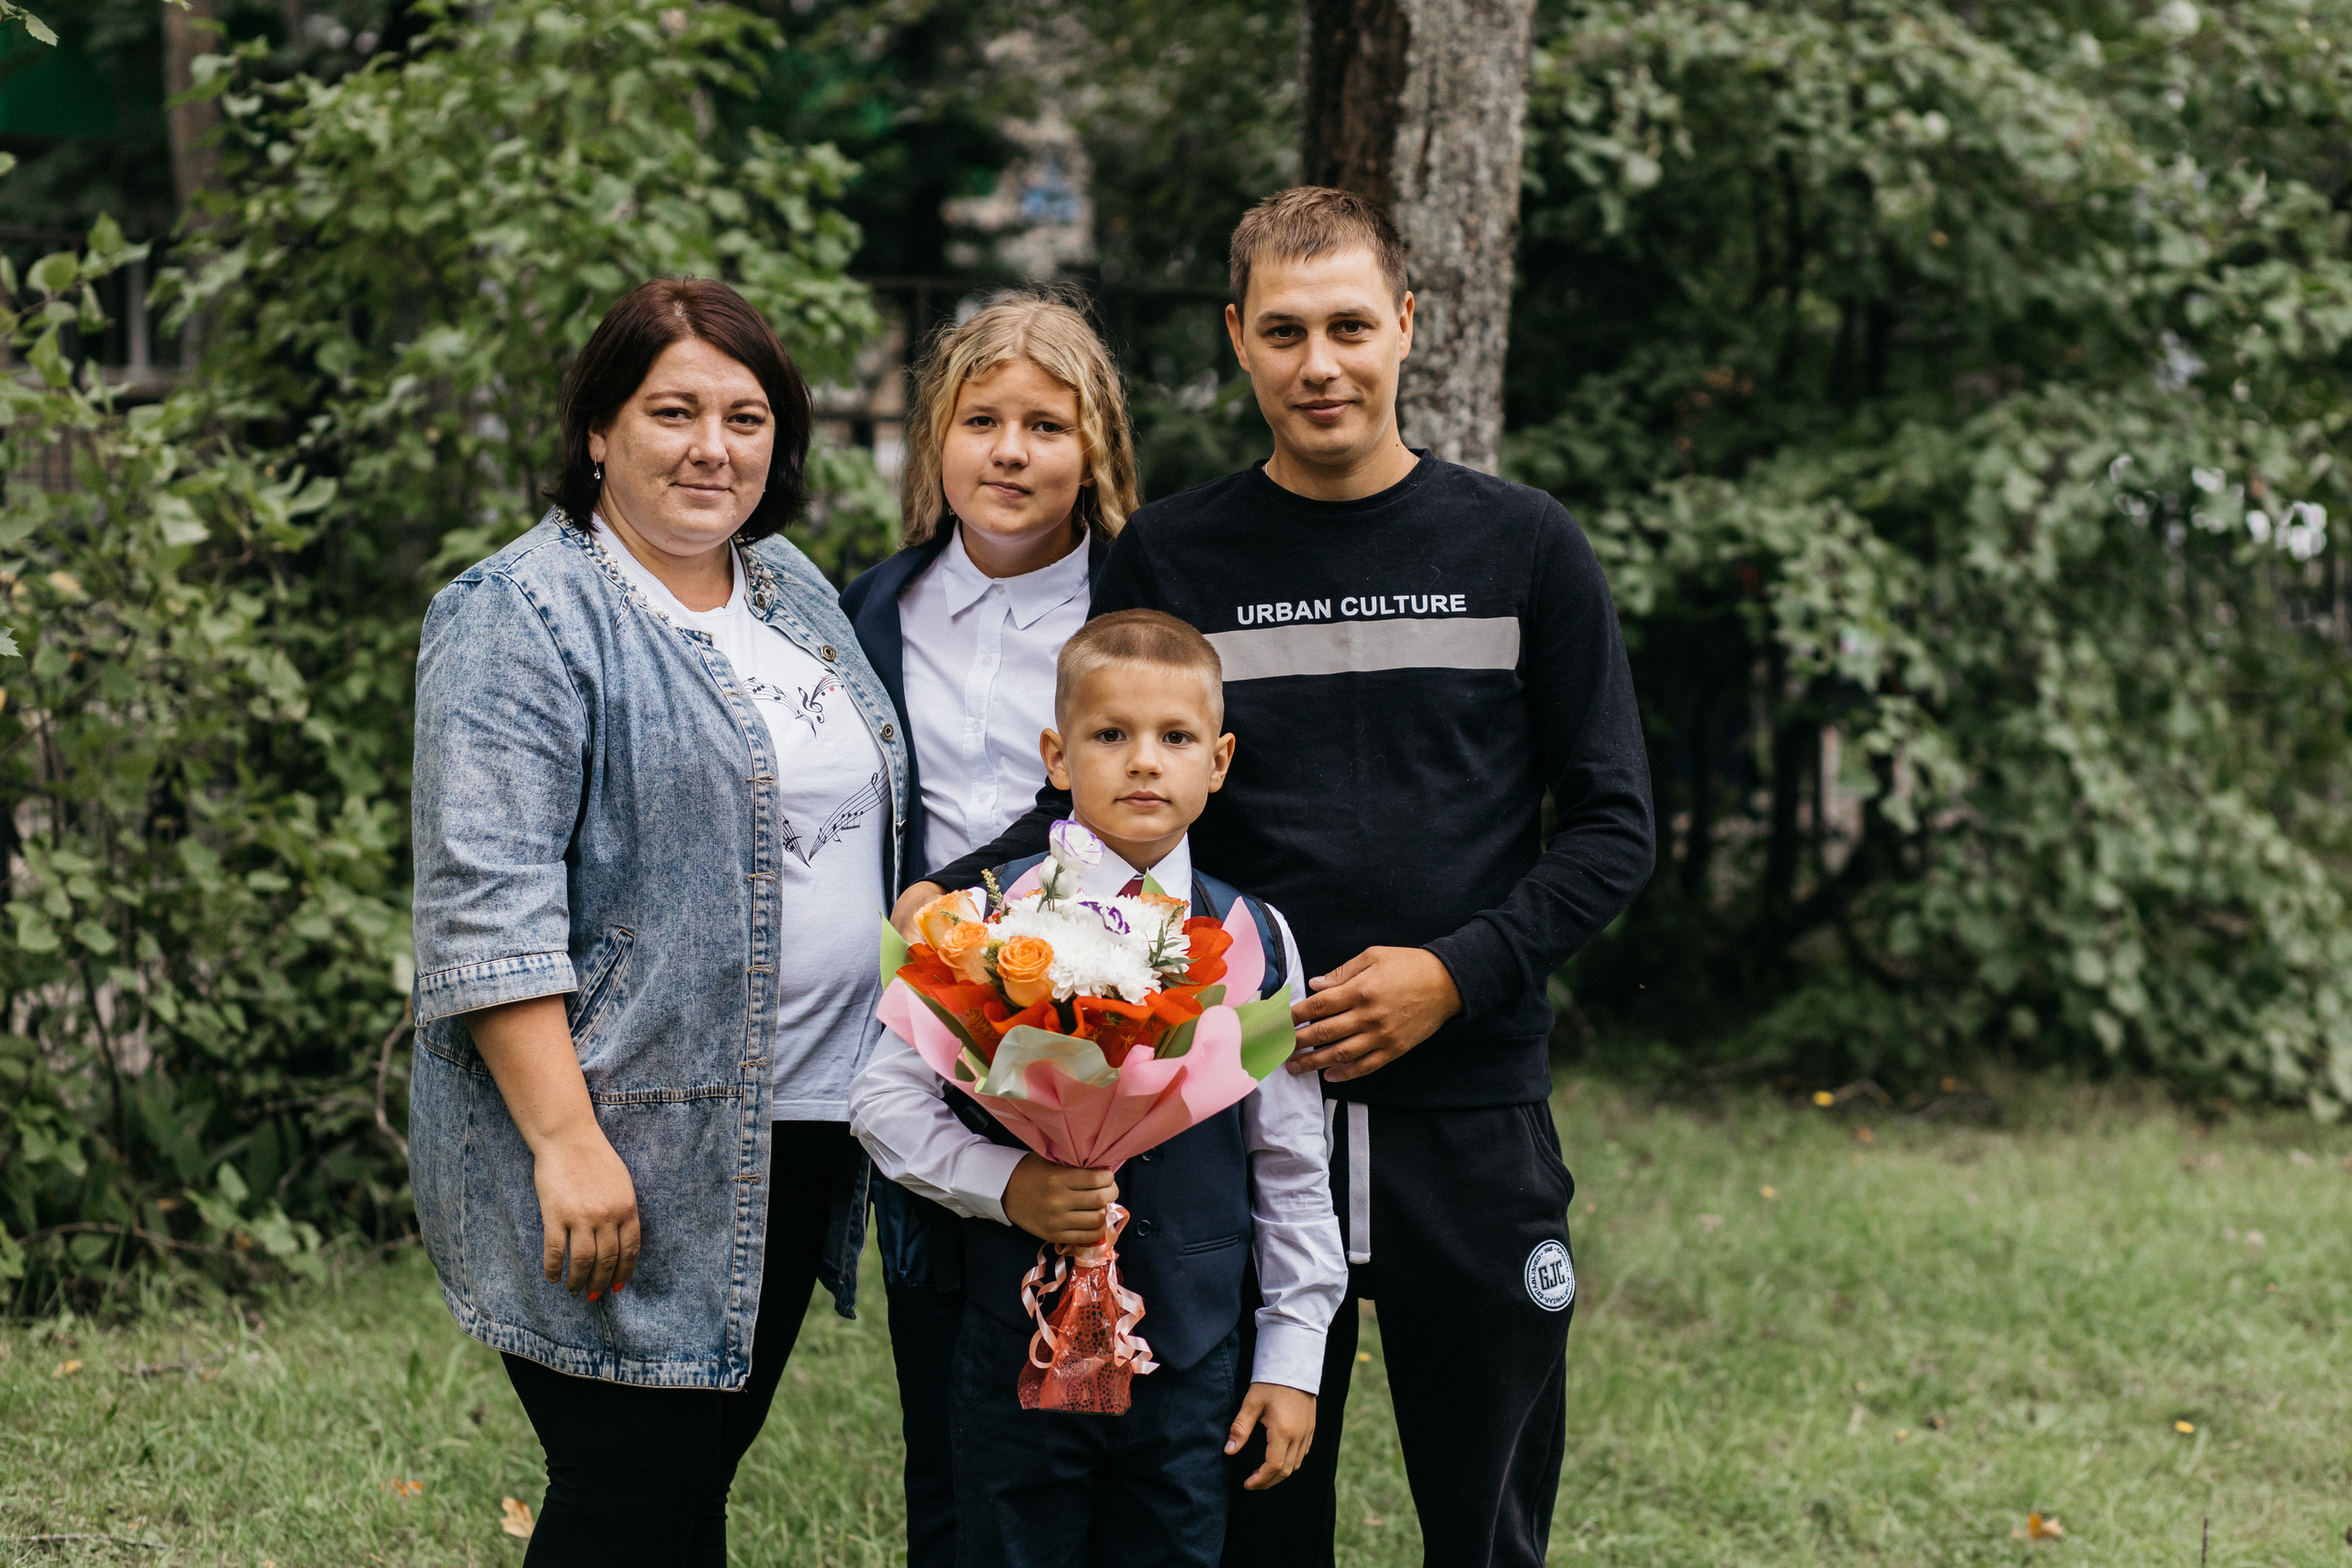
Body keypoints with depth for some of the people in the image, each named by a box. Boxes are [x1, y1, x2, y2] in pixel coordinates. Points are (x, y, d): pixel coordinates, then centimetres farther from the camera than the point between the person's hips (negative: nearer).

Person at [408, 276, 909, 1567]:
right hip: (626, 1156, -7)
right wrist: (567, 1144, -23)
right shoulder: (522, 619, -10)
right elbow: (488, 908, -17)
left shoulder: (792, 593, 14)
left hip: (797, 1138, 7)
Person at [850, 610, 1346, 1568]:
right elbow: (884, 1097, -2)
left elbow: (1291, 1165, 8)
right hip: (1021, 1340, -2)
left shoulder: (1255, 939, 3)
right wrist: (1005, 1185, -18)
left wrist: (1293, 1357, 7)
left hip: (1195, 1366, 2)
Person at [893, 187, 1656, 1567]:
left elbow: (1614, 827, 3)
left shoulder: (1522, 548, 3)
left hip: (1472, 1111, 0)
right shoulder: (1170, 559, 5)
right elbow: (1096, 802, 6)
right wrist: (958, 892, -14)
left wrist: (1456, 972, -10)